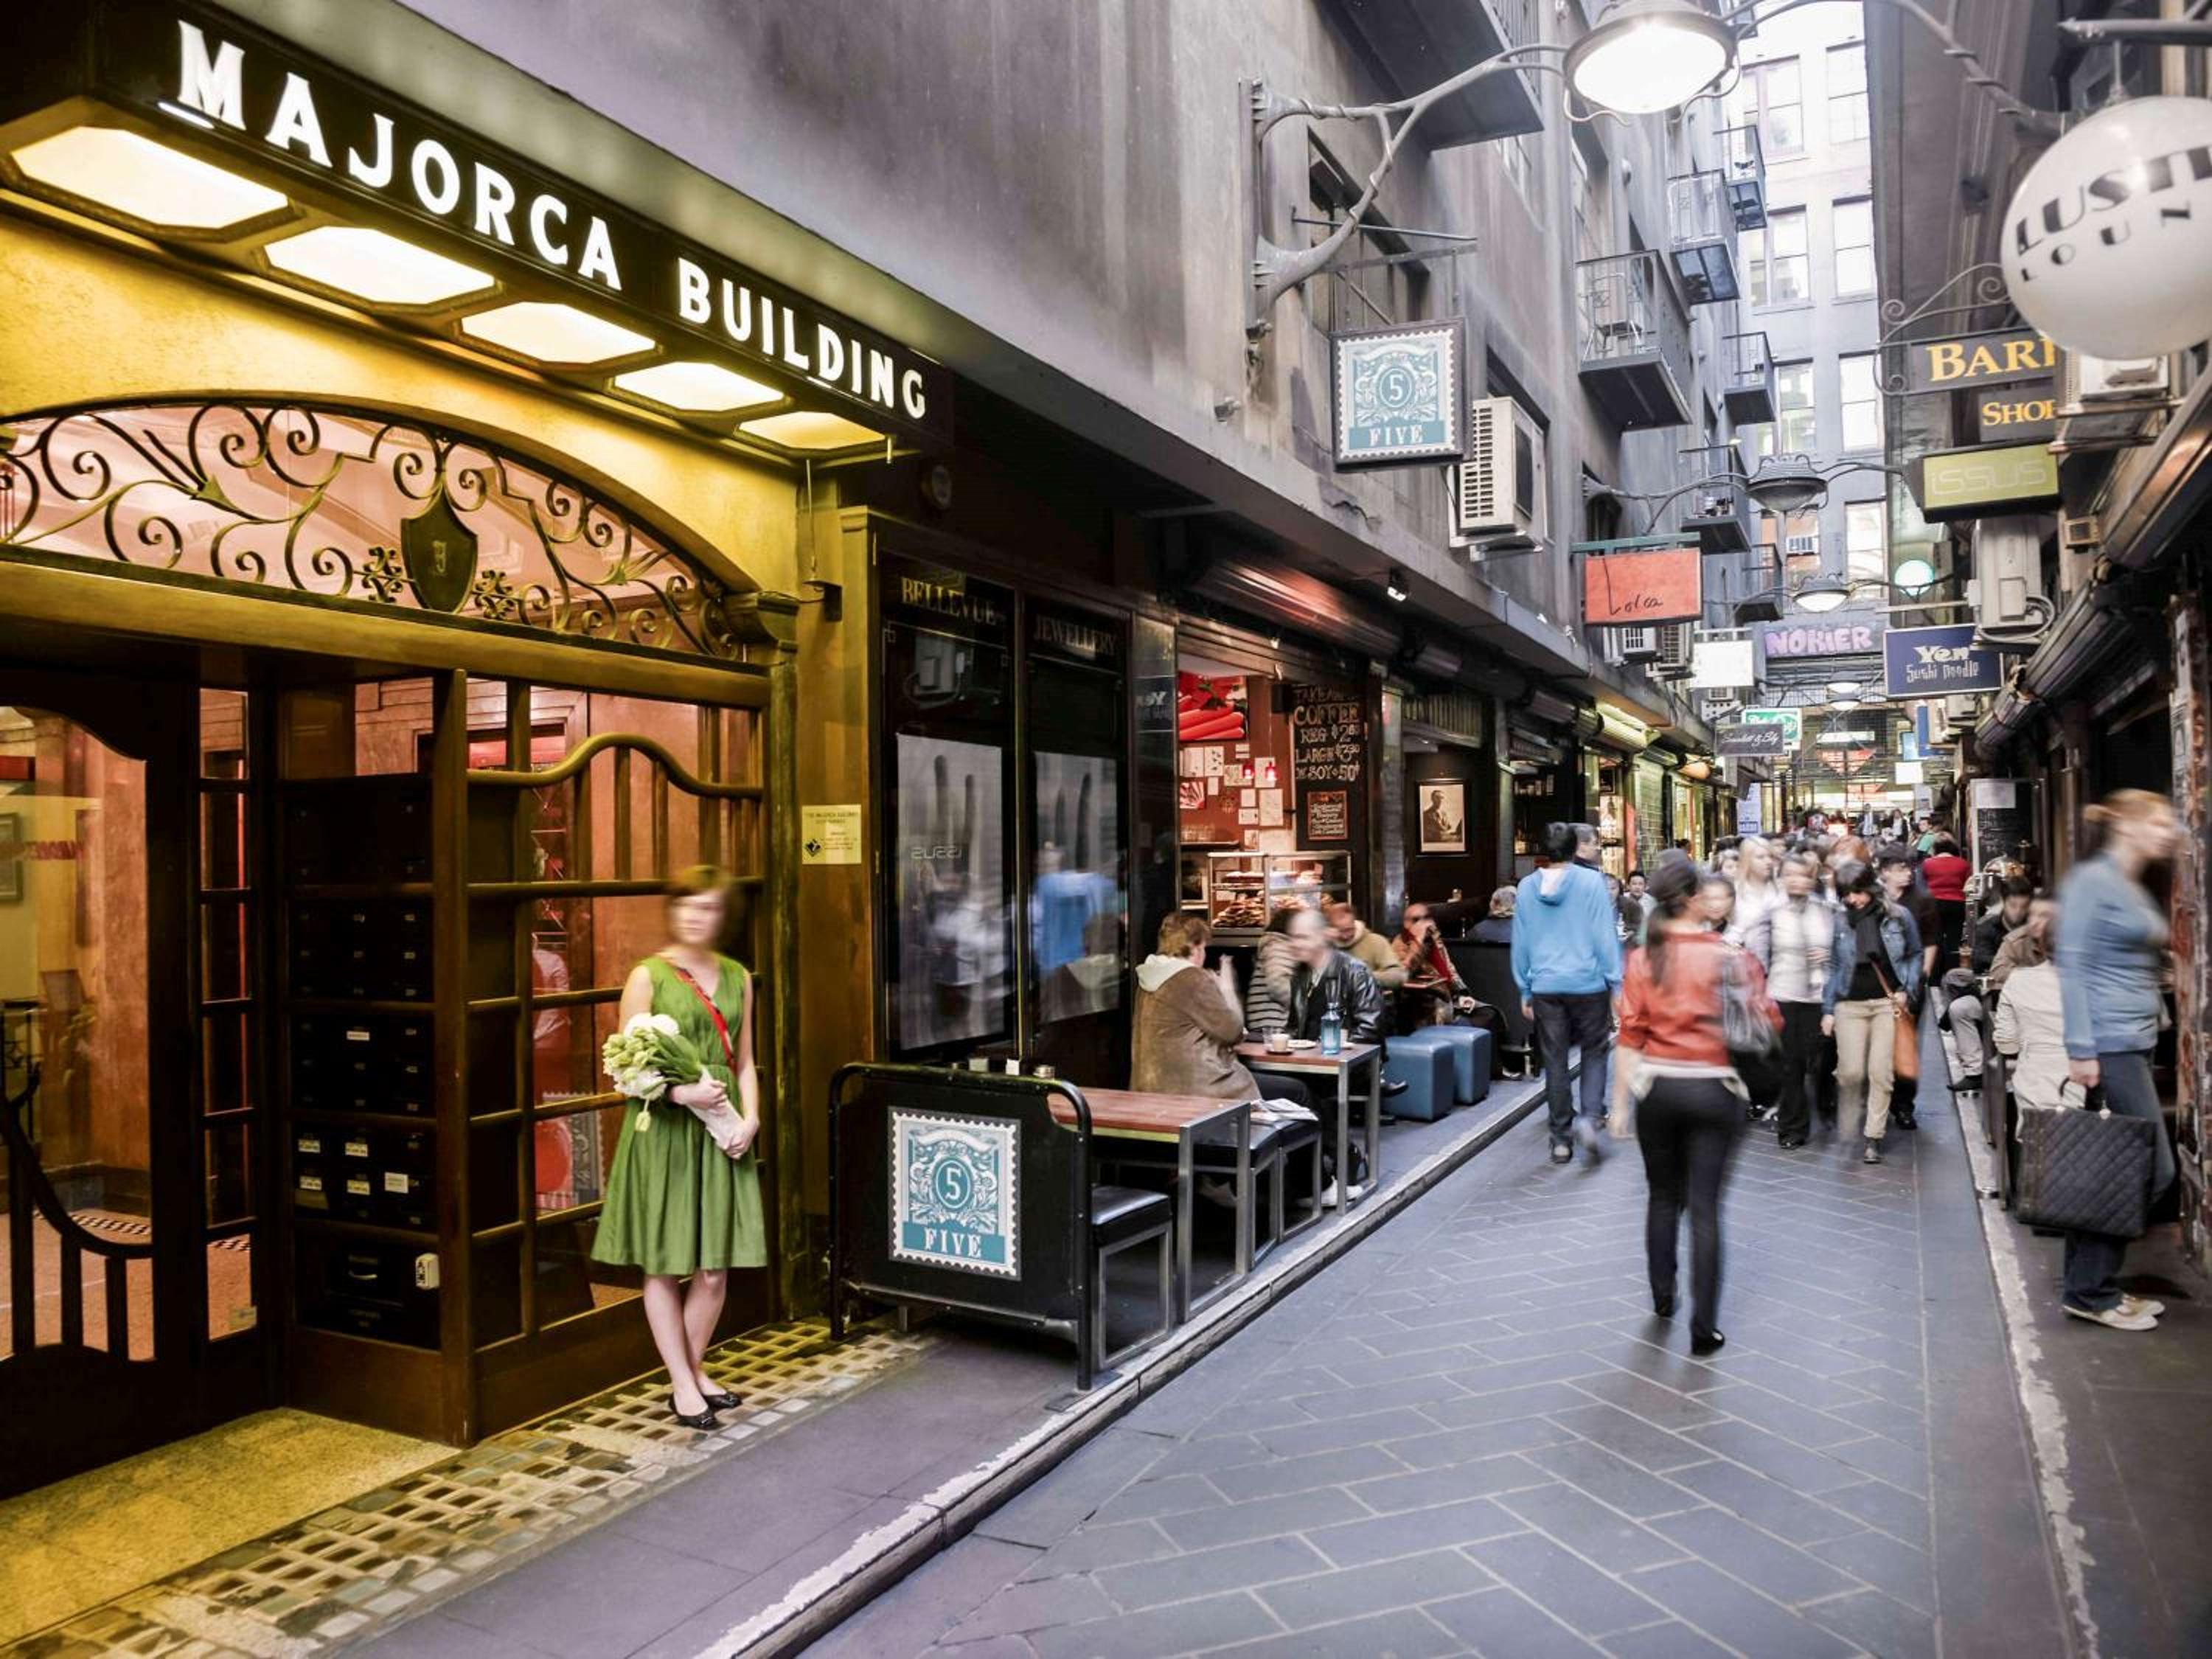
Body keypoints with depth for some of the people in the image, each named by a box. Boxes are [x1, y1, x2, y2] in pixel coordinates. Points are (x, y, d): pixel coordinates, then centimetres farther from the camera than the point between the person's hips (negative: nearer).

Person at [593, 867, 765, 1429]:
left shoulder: (737, 978, 9)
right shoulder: (648, 976, -5)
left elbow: (744, 1062, 11)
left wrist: (750, 1117, -4)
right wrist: (680, 1092, -22)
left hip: (721, 1134, 4)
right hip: (663, 1134, -4)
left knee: (715, 1267, 8)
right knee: (664, 1266, 6)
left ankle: (694, 1370, 28)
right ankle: (682, 1386, 19)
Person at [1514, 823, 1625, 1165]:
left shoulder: (1527, 887, 4)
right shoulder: (1591, 881, -8)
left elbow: (1521, 942, 8)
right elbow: (1605, 935, -8)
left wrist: (1525, 990, 15)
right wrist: (1616, 983, -2)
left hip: (1545, 986, 3)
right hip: (1588, 983, -3)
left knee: (1555, 1061, 9)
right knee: (1594, 1051, 13)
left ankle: (1561, 1140, 14)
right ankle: (1589, 1118, -8)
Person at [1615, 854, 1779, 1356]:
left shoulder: (1642, 960, -3)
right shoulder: (1729, 957, -7)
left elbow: (1630, 1036, -4)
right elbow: (1766, 1022, -6)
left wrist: (1622, 1098, 1)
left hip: (1658, 1090, 2)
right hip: (1714, 1092, -2)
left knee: (1663, 1197, 19)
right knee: (1705, 1208, 1)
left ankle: (1662, 1297, 32)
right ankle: (1703, 1328, 3)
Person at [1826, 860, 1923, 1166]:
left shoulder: (1898, 916, -1)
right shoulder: (1839, 922, 0)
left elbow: (1915, 955, 11)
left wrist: (1907, 991, -2)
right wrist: (1828, 1010, 5)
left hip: (1888, 1002, 0)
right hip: (1850, 1003, 0)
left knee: (1881, 1073, -4)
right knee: (1851, 1072, -6)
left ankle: (1874, 1139, 6)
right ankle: (1846, 1133, 19)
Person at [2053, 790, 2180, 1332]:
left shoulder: (2137, 889, 17)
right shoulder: (2092, 880, -10)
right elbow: (2072, 964, -16)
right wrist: (2080, 1048, -20)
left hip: (2137, 1042, 9)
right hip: (2111, 1044, -9)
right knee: (2152, 1168, -6)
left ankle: (2091, 1284, 17)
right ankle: (2092, 1291, 2)